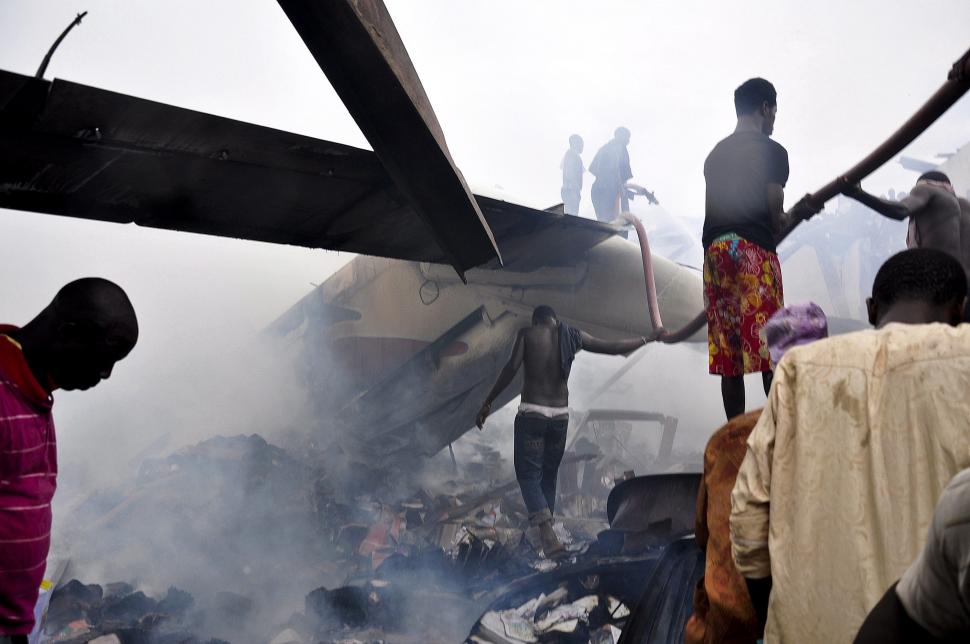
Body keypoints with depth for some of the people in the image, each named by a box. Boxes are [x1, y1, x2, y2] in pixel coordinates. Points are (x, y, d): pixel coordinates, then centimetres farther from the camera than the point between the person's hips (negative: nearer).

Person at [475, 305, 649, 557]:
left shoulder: (527, 334, -1)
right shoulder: (571, 335, 6)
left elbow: (512, 368, -13)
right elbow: (612, 347, 9)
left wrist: (487, 402, -9)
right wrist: (647, 339, 23)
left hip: (531, 413, -3)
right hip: (560, 415, 3)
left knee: (529, 475, 0)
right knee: (549, 476, 17)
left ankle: (547, 532, -20)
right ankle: (544, 534, 22)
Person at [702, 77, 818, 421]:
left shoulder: (715, 153, 18)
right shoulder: (771, 151, 0)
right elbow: (775, 218, -3)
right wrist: (797, 213, 18)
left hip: (714, 248, 6)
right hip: (754, 249, -6)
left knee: (729, 354, 6)